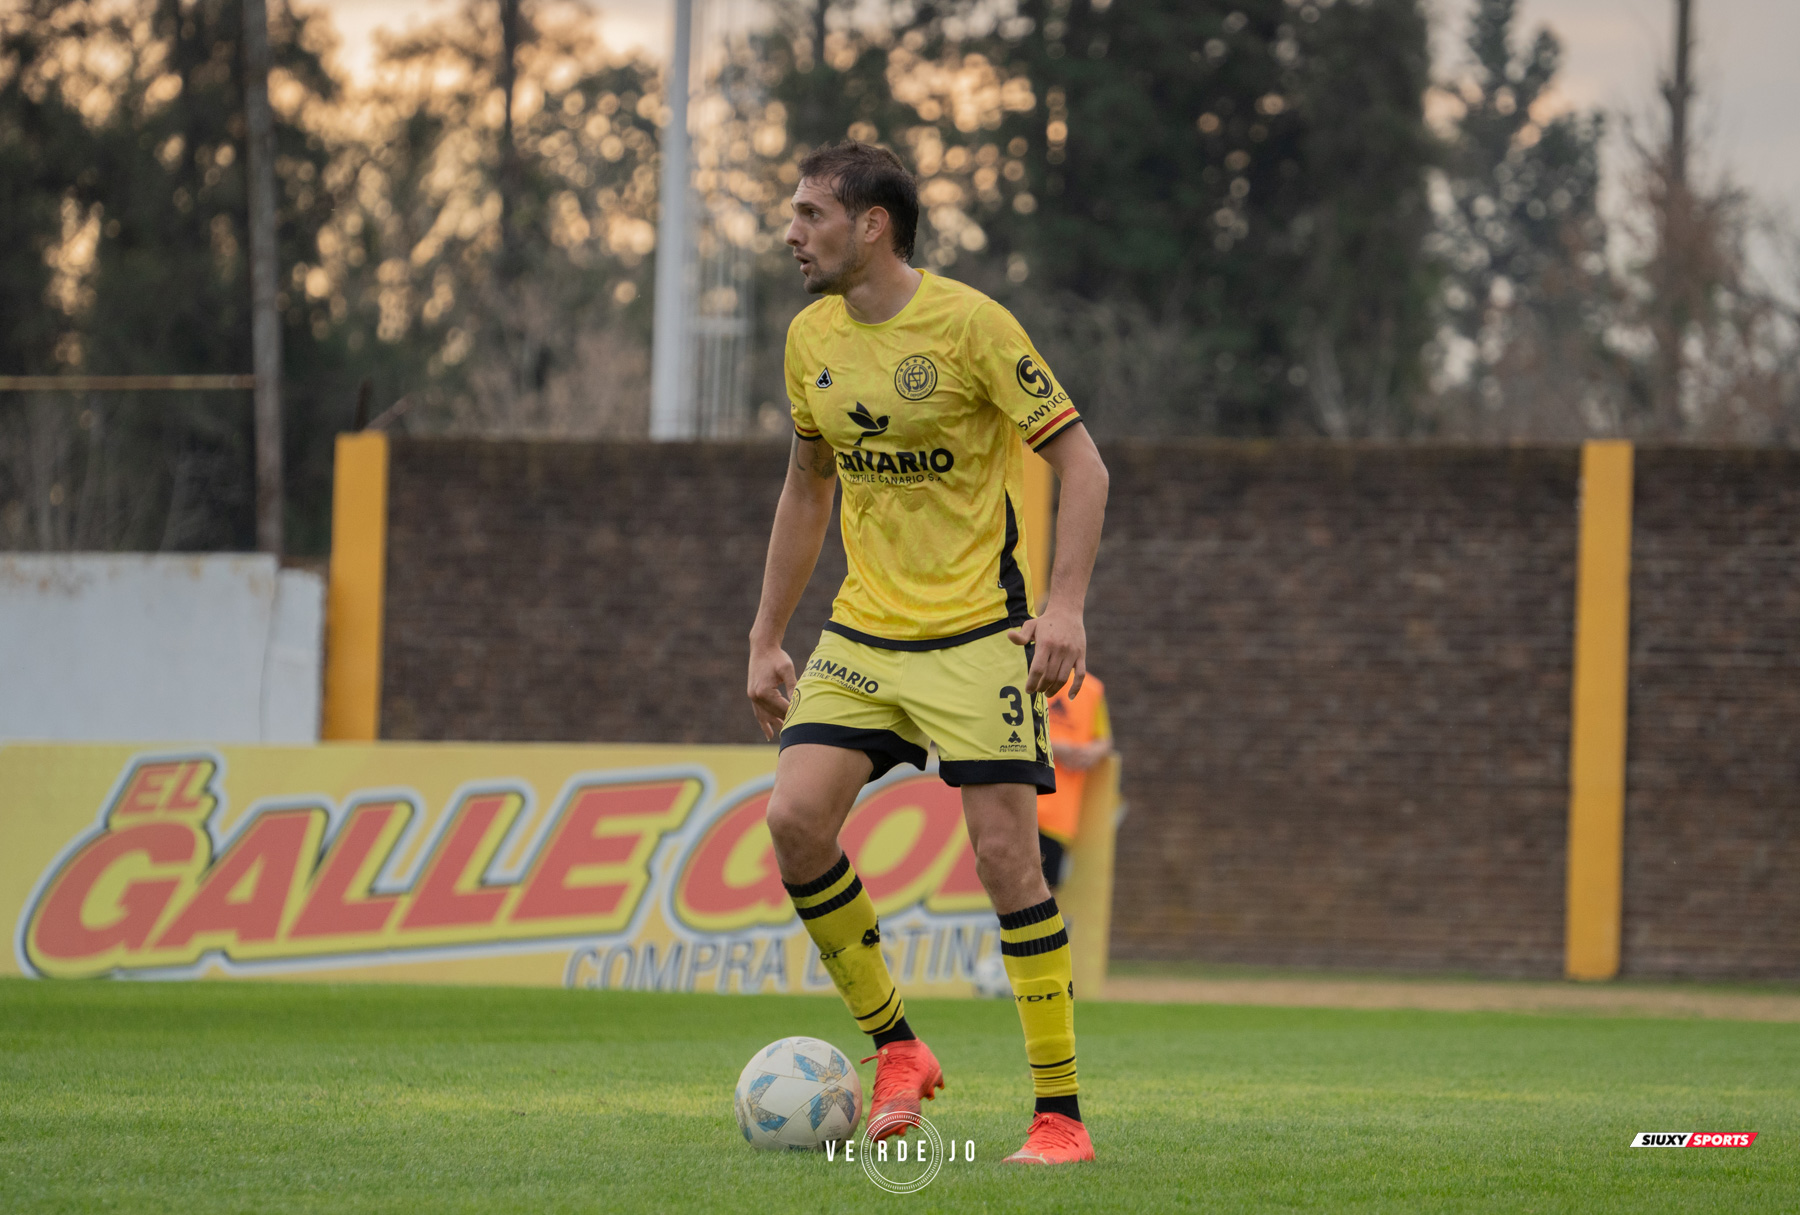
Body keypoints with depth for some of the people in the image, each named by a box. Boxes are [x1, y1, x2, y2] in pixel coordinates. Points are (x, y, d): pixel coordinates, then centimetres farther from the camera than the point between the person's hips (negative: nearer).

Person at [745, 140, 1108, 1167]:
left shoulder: (969, 323, -13)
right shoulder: (812, 339, 6)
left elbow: (1081, 463, -10)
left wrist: (1066, 607, -21)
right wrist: (768, 639, 17)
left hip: (978, 633, -6)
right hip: (862, 633, 6)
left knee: (1006, 854, -10)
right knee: (796, 819, -12)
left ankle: (1061, 1115, -2)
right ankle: (895, 1046, 5)